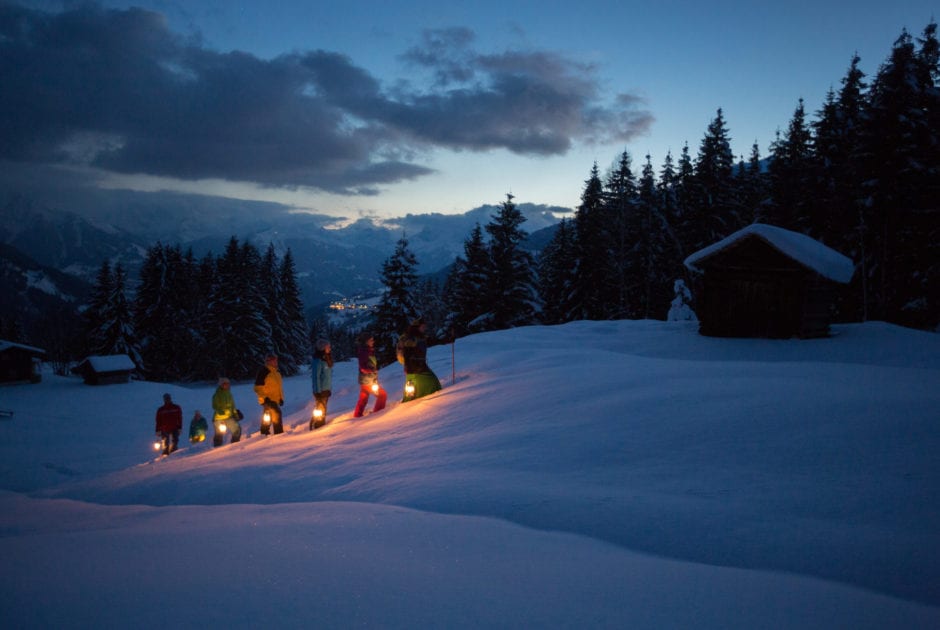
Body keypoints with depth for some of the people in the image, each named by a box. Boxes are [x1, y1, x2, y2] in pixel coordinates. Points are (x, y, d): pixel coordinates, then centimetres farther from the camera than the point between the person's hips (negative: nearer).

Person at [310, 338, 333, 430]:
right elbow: (316, 377, -18)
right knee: (320, 410, -3)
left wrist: (330, 388, 14)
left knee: (323, 410, 13)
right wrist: (318, 391, -20)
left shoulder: (327, 359, 9)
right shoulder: (318, 361, -16)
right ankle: (317, 427, 4)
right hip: (321, 390, -8)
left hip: (326, 390, 8)